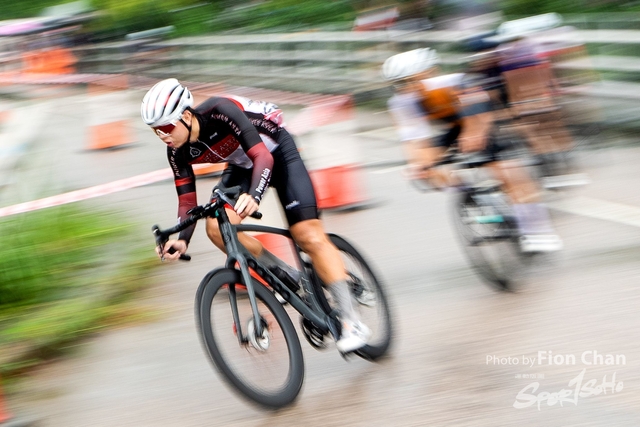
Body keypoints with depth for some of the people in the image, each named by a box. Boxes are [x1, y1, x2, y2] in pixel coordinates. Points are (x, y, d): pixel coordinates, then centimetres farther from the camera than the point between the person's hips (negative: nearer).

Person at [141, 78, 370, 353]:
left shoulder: (221, 112, -34)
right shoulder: (178, 152, -15)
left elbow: (263, 156, -40)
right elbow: (187, 201, -11)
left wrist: (254, 195, -57)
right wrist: (182, 239, -28)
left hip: (277, 153, -6)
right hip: (242, 165, 6)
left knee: (309, 236, -16)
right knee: (217, 227, -19)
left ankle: (352, 322, -13)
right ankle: (285, 276, -1)